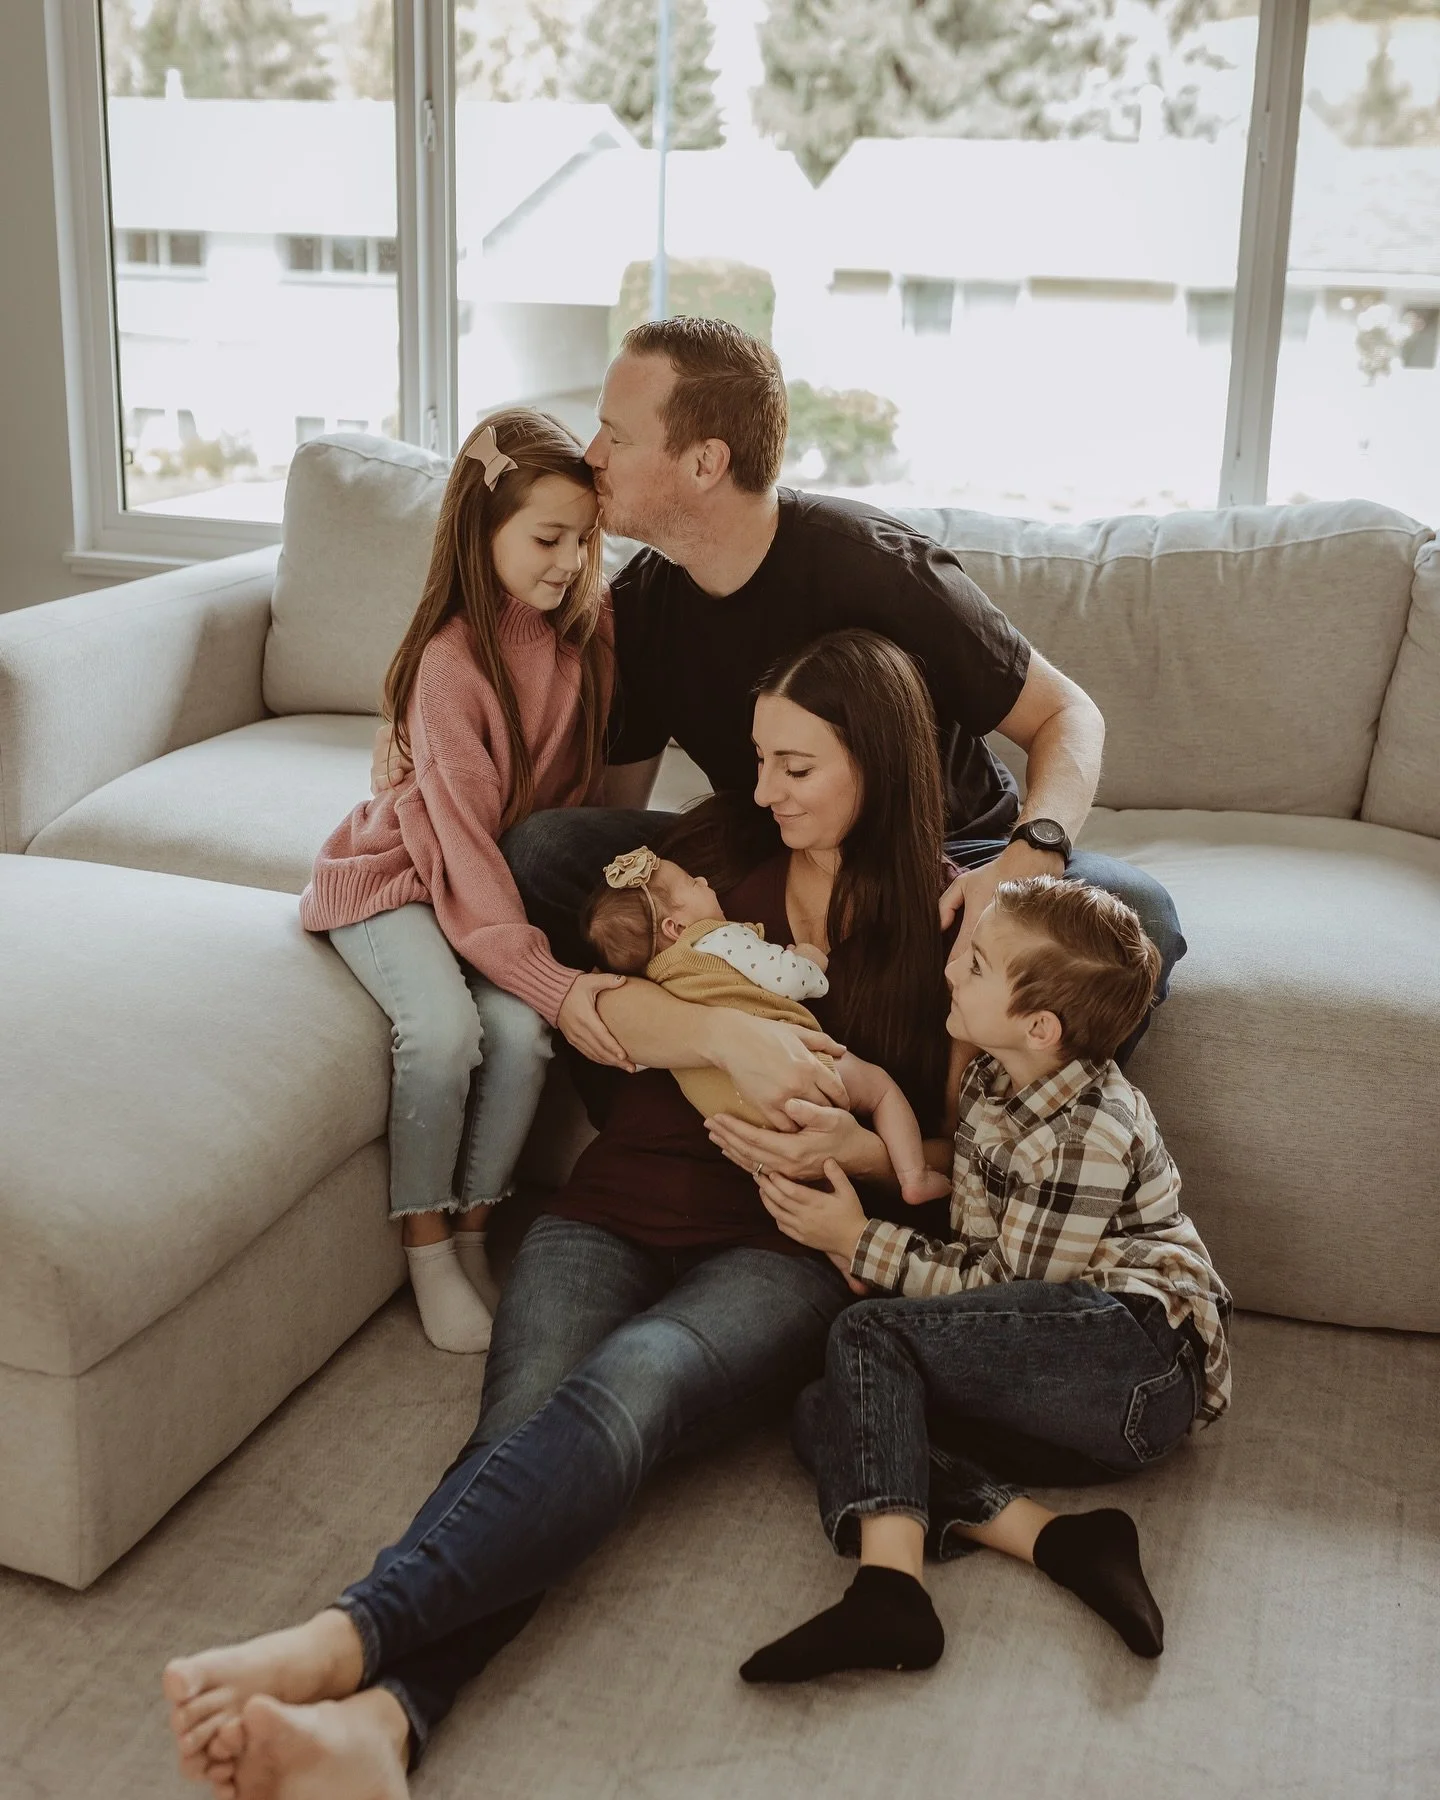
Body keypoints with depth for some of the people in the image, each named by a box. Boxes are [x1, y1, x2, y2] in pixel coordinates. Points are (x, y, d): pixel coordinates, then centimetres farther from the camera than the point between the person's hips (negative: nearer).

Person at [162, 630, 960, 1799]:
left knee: (629, 1383, -35)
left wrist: (838, 1143, -13)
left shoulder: (944, 923, 6)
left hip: (786, 1248, -2)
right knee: (527, 1415, -28)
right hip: (621, 1207, 3)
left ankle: (345, 1644, -52)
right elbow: (599, 1002, 5)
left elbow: (963, 1152, 6)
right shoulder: (724, 845, 14)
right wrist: (724, 1033, -13)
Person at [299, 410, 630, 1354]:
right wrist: (551, 980, -34)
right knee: (446, 1029, -28)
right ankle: (426, 1246, -5)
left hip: (520, 872, 4)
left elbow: (591, 782, 3)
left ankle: (474, 1232, 0)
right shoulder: (452, 661, -24)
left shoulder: (590, 623, -7)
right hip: (404, 872, -4)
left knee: (521, 1032, -22)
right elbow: (464, 842, -27)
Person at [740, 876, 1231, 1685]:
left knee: (868, 1338, -21)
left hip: (1140, 1352, -9)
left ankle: (890, 1581, -37)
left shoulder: (1089, 1135, -17)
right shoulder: (995, 1080, 9)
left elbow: (1000, 1288, -12)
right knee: (825, 1411, -9)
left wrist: (859, 1241, -8)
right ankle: (1054, 1539, -24)